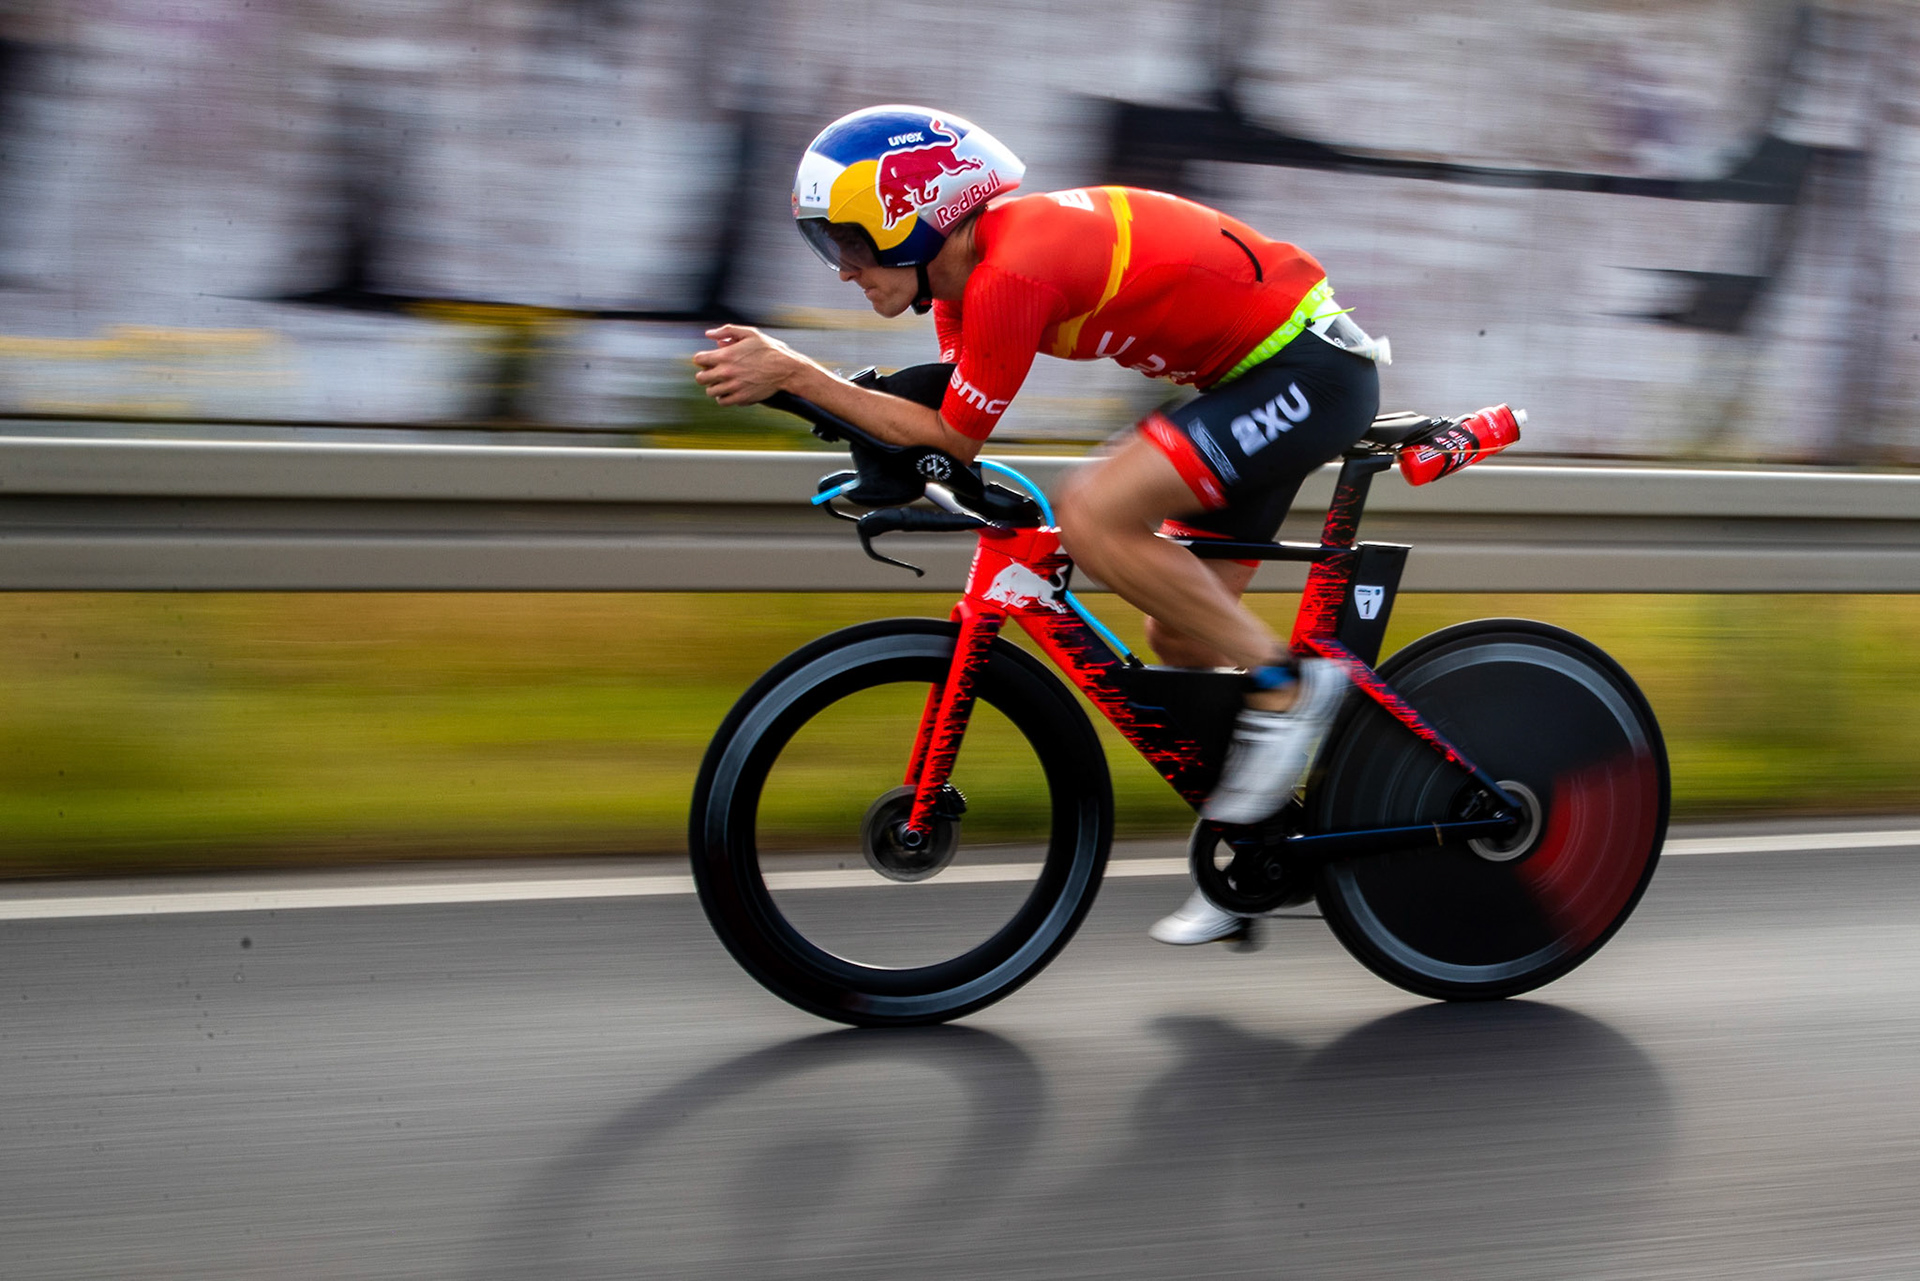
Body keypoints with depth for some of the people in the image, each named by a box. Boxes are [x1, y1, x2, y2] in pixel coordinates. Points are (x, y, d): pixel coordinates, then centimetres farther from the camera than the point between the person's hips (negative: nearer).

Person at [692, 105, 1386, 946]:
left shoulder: (1013, 271, -25)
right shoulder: (966, 267, 4)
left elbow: (955, 437, -19)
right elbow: (940, 418, 12)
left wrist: (793, 375, -19)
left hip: (1307, 368, -10)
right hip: (1257, 372, 10)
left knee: (1094, 516, -25)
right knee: (1181, 638, 10)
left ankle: (1287, 685, -12)